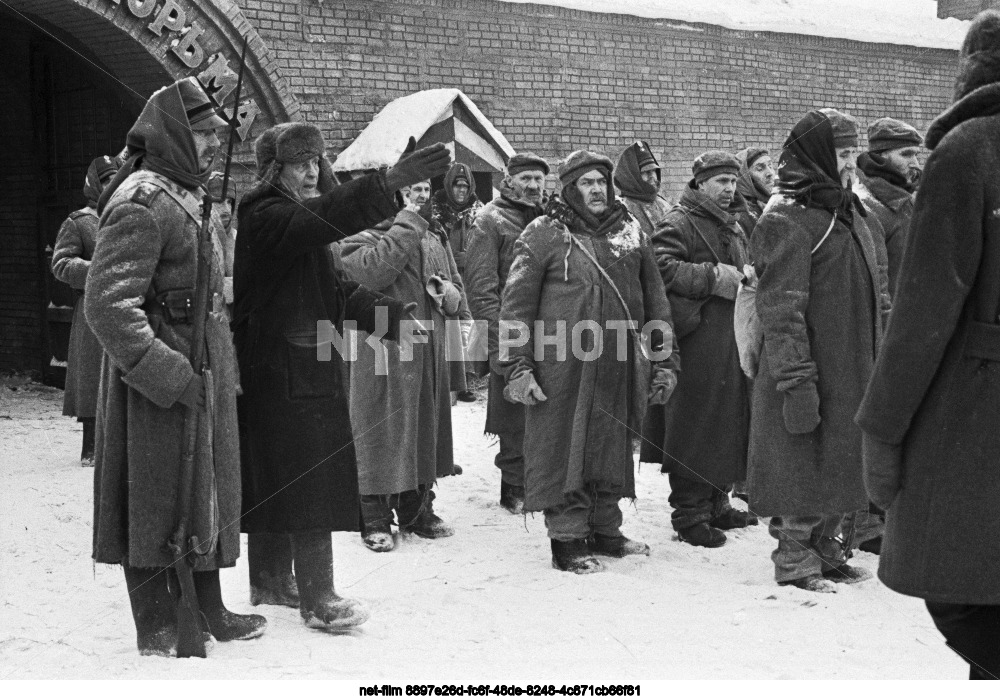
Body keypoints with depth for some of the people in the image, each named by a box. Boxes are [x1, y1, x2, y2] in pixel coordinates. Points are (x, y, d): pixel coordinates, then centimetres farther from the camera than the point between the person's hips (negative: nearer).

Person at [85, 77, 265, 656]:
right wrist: (171, 374, -25)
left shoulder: (188, 198, 15)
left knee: (205, 495, 16)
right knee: (161, 504, 1)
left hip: (202, 377, 10)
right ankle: (159, 630, 14)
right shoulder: (142, 202, -16)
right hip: (158, 389, -10)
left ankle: (207, 613, 29)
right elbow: (107, 304, -24)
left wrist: (219, 366, 18)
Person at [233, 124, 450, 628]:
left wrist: (392, 313, 5)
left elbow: (335, 291, 18)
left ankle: (271, 580, 27)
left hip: (310, 364, 10)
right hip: (280, 369, -10)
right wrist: (388, 183, -43)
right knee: (306, 478, -10)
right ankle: (316, 597, -7)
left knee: (275, 480, 16)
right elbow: (322, 218, -33)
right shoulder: (266, 217, -13)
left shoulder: (302, 222, 18)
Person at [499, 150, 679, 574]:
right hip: (562, 368, -4)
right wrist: (517, 366, -9)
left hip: (619, 368, 4)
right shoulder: (543, 236, -1)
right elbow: (516, 304, -2)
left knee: (612, 450, 12)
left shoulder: (630, 233, 12)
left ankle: (604, 530, 26)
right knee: (565, 452, 0)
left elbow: (655, 301, 16)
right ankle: (567, 539, 9)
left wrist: (665, 360, 12)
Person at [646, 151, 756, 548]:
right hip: (696, 342, -9)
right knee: (695, 428, -6)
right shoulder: (678, 224, -7)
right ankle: (689, 515, 1)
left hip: (731, 340, 9)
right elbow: (662, 268, -20)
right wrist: (714, 277, -20)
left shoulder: (733, 227, 21)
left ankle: (717, 504, 25)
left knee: (729, 424, 13)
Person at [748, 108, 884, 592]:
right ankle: (794, 560, 13)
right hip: (812, 371, -8)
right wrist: (796, 380, -22)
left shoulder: (848, 212, 15)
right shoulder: (787, 220, -14)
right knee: (804, 466, 0)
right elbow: (781, 309, -19)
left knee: (839, 466, 15)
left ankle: (826, 549, 28)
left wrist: (880, 362, 20)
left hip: (852, 371, 9)